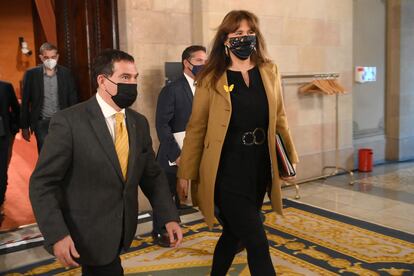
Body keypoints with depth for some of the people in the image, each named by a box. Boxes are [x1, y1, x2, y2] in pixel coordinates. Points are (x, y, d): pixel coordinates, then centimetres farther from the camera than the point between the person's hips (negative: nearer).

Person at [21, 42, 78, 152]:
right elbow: (25, 102, 0)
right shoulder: (31, 74, -4)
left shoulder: (66, 73, -1)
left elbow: (73, 99, 4)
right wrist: (24, 127, 0)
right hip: (42, 123, -1)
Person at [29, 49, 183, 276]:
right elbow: (42, 183, -15)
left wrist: (169, 217, -4)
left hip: (122, 230, 6)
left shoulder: (139, 123, 2)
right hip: (87, 234, -6)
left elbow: (152, 174, 6)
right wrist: (57, 234, -22)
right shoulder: (68, 122, -16)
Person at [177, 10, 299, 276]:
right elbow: (196, 129, -2)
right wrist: (185, 174, -1)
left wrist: (291, 157, 9)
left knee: (234, 233, 19)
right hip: (227, 172, -4)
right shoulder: (211, 79, -5)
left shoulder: (270, 72, 5)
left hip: (260, 169, 4)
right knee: (258, 244, -4)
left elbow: (279, 119, 13)